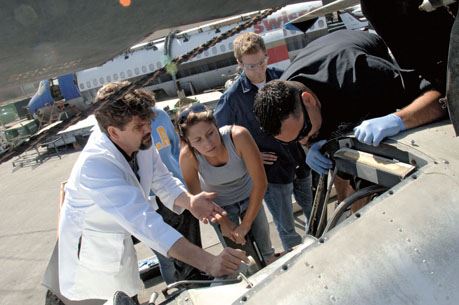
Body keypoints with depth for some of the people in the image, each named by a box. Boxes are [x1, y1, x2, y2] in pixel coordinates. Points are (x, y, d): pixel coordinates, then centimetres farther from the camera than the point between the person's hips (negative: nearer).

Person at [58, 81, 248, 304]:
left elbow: (162, 179, -8)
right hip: (92, 247, -6)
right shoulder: (96, 165, -39)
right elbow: (144, 222, -48)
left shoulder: (140, 141, -18)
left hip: (120, 239, 6)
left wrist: (189, 201, -31)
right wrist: (208, 262, -53)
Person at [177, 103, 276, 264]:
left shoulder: (238, 136, -37)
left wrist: (246, 224, -21)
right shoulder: (188, 156, -32)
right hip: (219, 205, 0)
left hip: (249, 197, 1)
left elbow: (260, 182, -28)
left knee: (266, 249, 19)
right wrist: (223, 222, -9)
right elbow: (196, 196, -14)